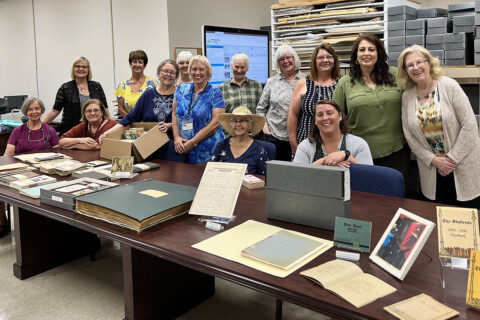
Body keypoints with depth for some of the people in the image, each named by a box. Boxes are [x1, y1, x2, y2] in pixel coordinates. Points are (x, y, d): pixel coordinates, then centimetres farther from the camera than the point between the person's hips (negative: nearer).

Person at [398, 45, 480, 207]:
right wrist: (434, 160, -8)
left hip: (463, 163, -2)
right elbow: (409, 135, 1)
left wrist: (453, 158, -14)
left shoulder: (449, 86, -9)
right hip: (432, 168, 3)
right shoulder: (407, 96, 1)